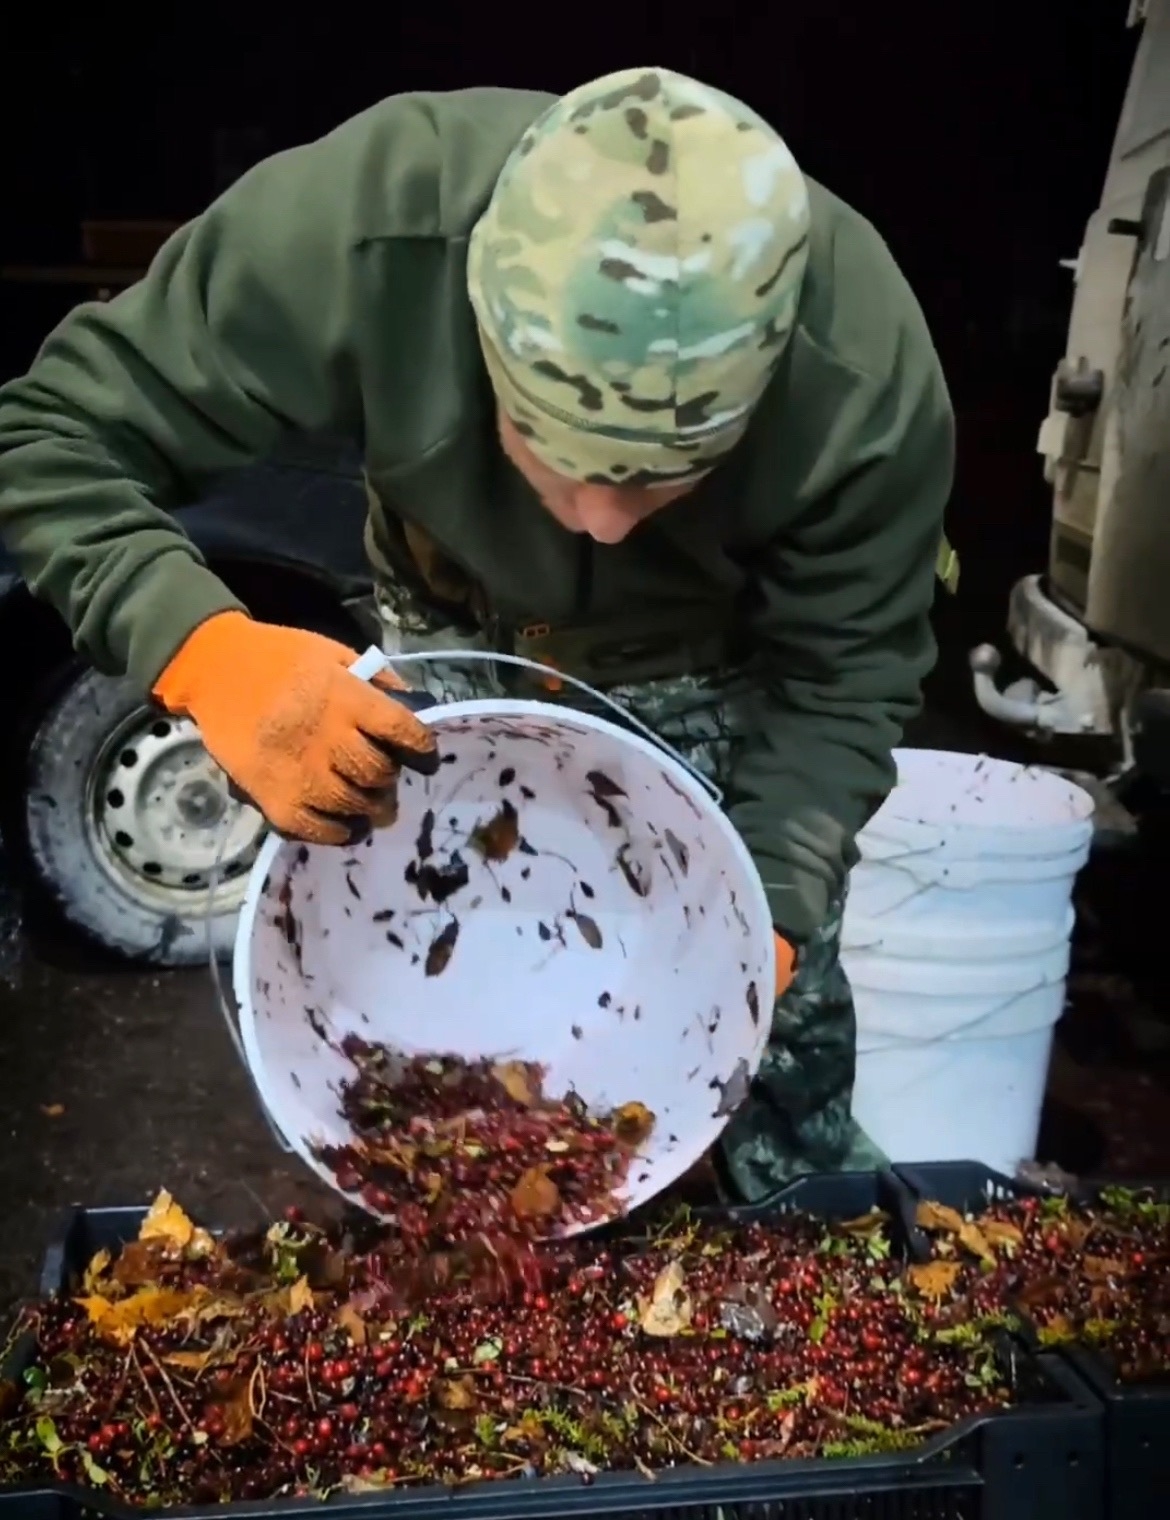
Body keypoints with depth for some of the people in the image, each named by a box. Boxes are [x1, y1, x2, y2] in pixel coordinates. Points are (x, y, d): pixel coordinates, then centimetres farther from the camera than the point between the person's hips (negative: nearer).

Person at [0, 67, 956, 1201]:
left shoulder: (868, 373, -36)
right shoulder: (362, 224, -39)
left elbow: (843, 679, -22)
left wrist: (768, 915, -37)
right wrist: (206, 650, -49)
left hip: (718, 668, 0)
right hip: (457, 635, 1)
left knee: (781, 1014, 5)